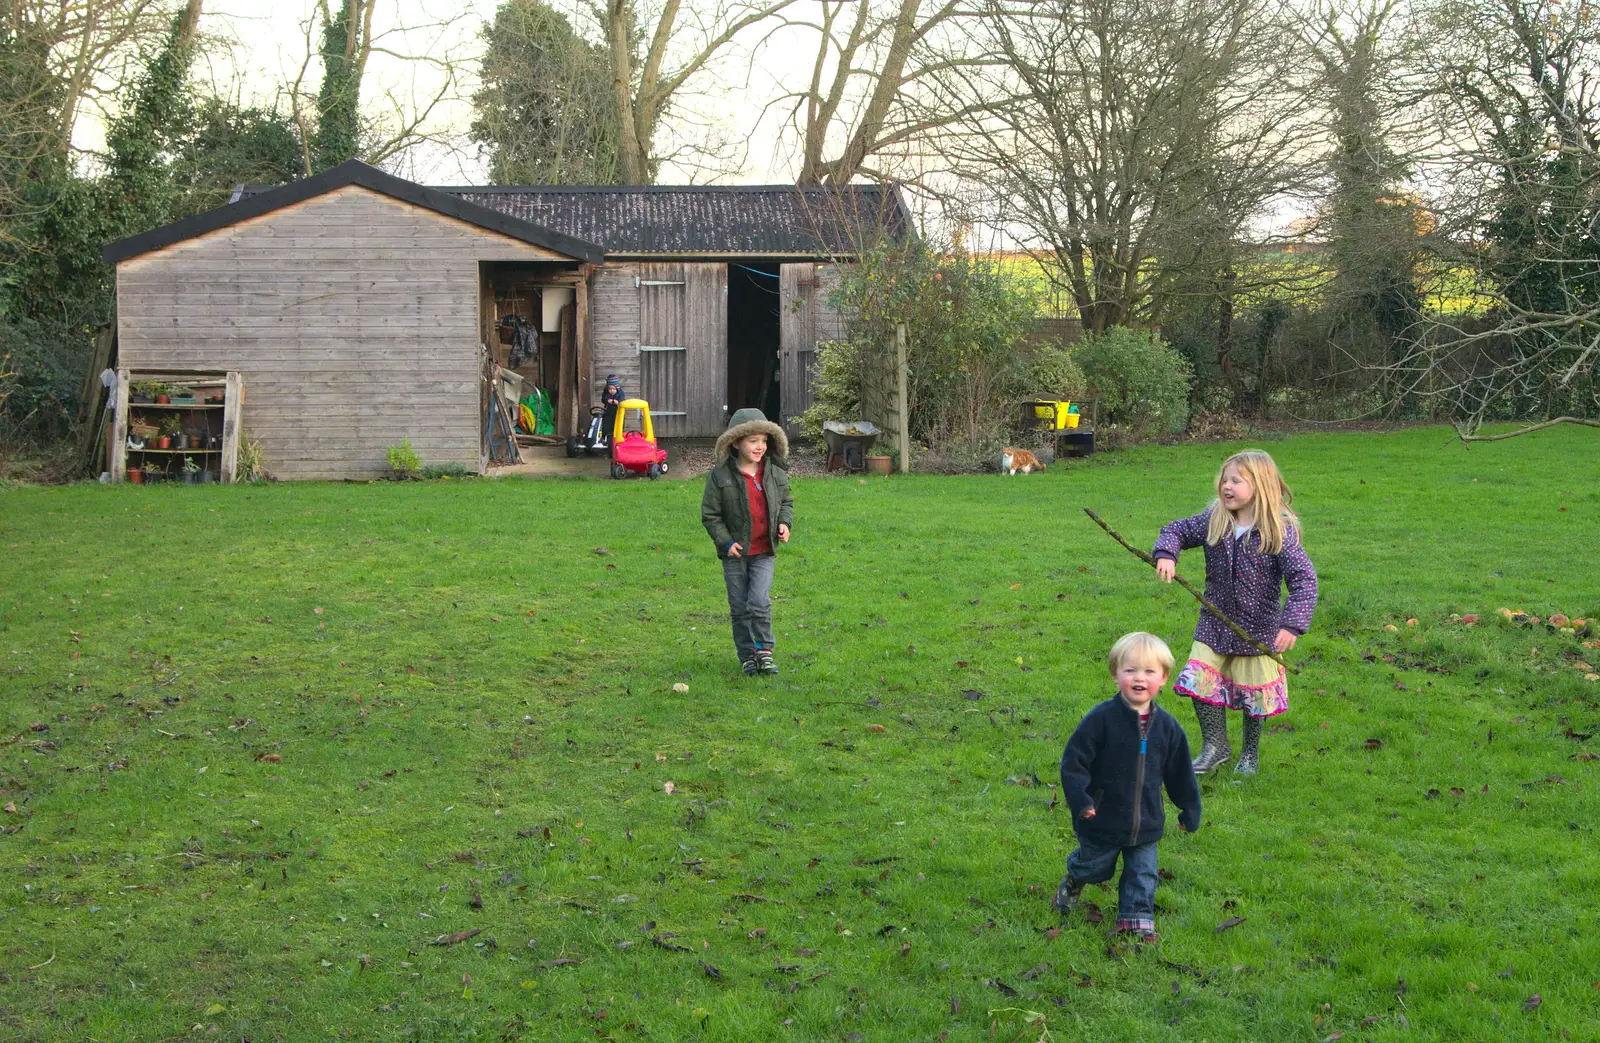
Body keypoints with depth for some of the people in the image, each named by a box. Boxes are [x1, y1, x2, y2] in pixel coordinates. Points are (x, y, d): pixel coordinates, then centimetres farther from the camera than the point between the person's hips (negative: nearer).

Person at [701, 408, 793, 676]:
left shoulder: (775, 473, 1)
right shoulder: (720, 475, -9)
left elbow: (786, 501, 16)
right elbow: (710, 514, -3)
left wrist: (784, 522, -3)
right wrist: (725, 542, -11)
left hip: (765, 550, 1)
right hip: (735, 552, -1)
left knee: (759, 602, -12)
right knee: (739, 608, 6)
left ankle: (764, 650, 5)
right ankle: (747, 656, 20)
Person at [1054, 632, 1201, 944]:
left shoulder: (1167, 725, -4)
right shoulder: (1101, 718, -18)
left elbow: (1180, 773, 9)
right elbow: (1073, 761, -15)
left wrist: (1190, 810, 13)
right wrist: (1080, 800, -21)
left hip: (1146, 822, 3)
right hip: (1103, 820, -3)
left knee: (1143, 874, 10)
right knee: (1094, 867, 17)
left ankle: (1137, 918, 28)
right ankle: (1072, 881, 47)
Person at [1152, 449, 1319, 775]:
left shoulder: (1279, 531, -18)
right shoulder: (1212, 520, -4)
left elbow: (1304, 578, -20)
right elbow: (1176, 531, 9)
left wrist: (1293, 624, -30)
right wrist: (1166, 554, -14)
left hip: (1258, 629, -3)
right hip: (1214, 625, 4)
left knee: (1253, 695, 10)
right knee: (1201, 683, -3)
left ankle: (1250, 753, 33)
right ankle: (1215, 745, 16)